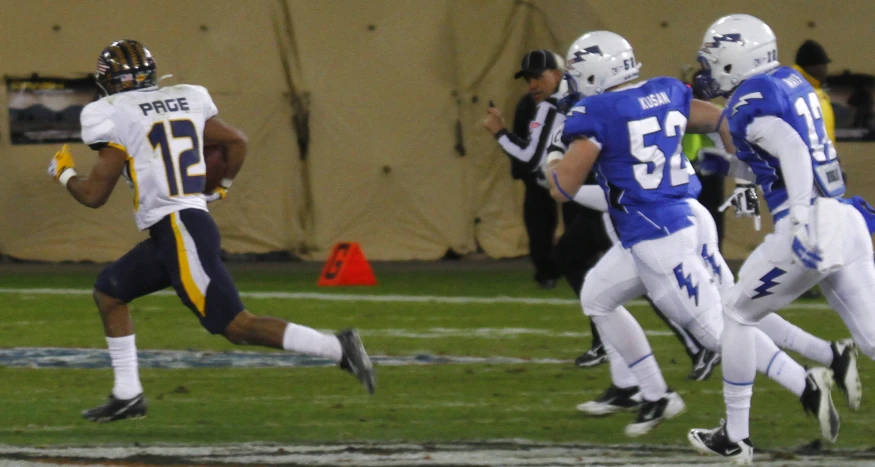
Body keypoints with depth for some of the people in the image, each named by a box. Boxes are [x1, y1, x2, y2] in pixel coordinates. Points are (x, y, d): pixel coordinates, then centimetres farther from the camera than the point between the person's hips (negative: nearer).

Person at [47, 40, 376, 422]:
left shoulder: (115, 117, -8)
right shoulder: (185, 100, 13)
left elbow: (94, 195, -6)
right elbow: (237, 142, 20)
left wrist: (64, 174, 15)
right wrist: (220, 188, 36)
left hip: (179, 233, -9)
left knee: (237, 326, -10)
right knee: (108, 292, 19)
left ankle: (336, 348, -18)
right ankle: (127, 395, 18)